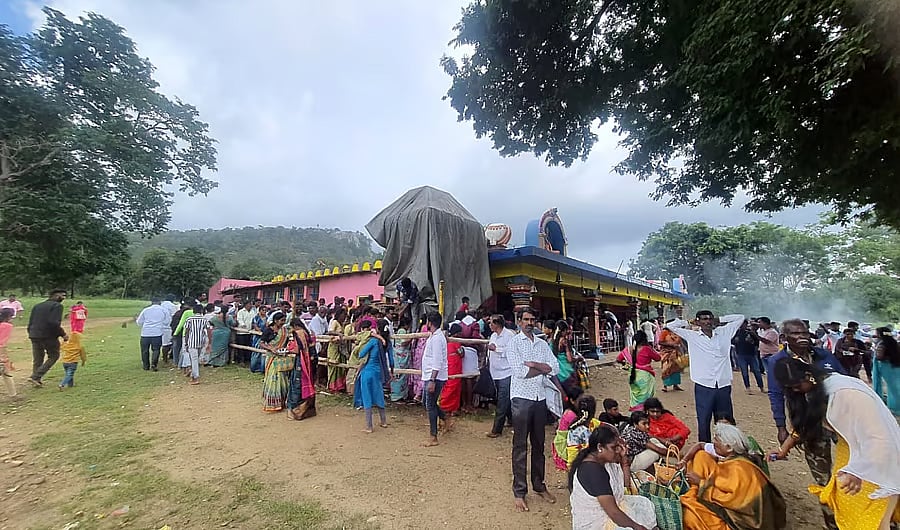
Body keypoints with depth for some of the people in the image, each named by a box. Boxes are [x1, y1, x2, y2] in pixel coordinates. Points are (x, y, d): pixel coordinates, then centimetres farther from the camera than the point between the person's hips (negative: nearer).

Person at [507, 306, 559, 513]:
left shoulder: (542, 343, 10)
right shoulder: (514, 342, -5)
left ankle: (539, 486, 31)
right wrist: (543, 368, -8)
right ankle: (519, 492, 15)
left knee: (538, 445, 16)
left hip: (540, 398, 5)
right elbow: (520, 371, -17)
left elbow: (555, 368, -2)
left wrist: (532, 364, -13)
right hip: (522, 397, -5)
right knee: (520, 446, 4)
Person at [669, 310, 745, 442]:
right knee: (703, 422, 4)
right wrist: (689, 322, 8)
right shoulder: (692, 336, 2)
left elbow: (740, 318, 16)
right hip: (703, 387, -2)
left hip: (724, 386, 3)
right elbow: (671, 325, 1)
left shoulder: (724, 333, 9)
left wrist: (719, 320, 13)